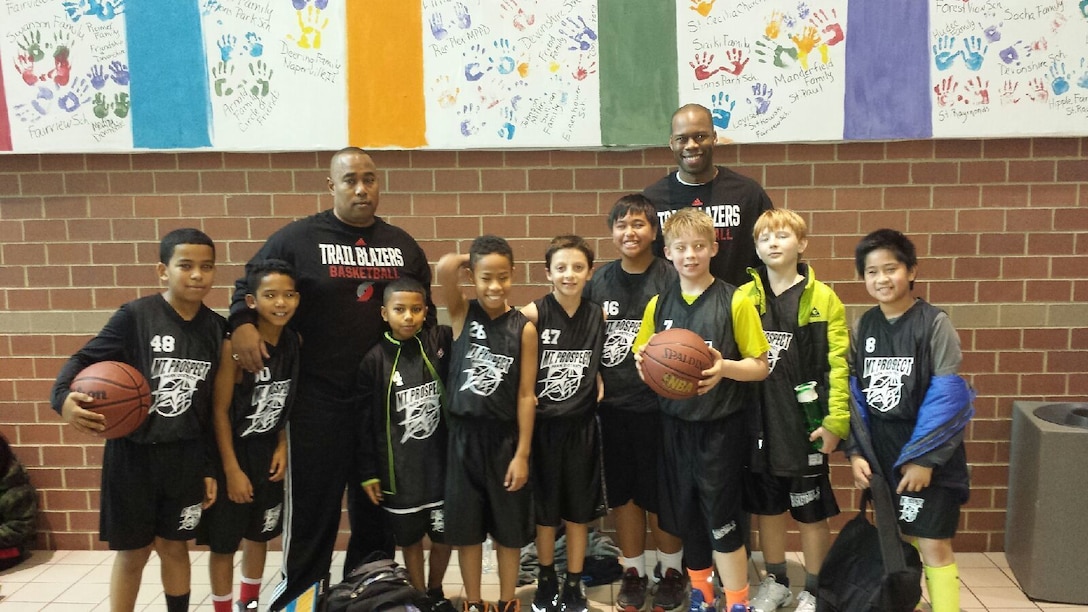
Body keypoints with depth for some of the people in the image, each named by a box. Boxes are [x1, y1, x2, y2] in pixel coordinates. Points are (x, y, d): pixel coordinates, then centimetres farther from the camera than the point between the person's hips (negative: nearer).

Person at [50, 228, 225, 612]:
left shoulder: (216, 328, 0)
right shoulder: (135, 316, -12)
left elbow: (213, 404, 5)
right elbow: (85, 359, -10)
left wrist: (210, 466, 7)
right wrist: (63, 397, -32)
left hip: (186, 456, 3)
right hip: (133, 453, -3)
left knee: (174, 547, 16)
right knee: (133, 552, 11)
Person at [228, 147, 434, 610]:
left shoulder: (402, 244, 10)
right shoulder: (298, 238, -1)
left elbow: (424, 307, 19)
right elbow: (249, 284, 4)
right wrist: (241, 324, -15)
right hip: (318, 397, -3)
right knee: (312, 500, 5)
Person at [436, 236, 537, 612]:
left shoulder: (523, 328, -7)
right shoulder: (462, 313, -5)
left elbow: (526, 395, -5)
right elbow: (445, 267, -24)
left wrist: (522, 454, -7)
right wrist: (467, 260, -3)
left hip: (505, 437, -1)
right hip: (464, 435, 1)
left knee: (508, 528, 13)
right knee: (466, 527, 13)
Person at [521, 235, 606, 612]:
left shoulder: (598, 315, -1)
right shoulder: (534, 313, -12)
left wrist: (599, 386, -2)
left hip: (582, 425, 3)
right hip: (543, 424, -2)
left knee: (579, 508, 12)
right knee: (544, 508, 11)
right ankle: (546, 580, 30)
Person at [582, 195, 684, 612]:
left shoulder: (670, 277, -7)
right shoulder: (599, 280, 6)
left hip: (658, 402, -4)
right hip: (612, 403, 4)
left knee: (660, 492, 9)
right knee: (622, 492, 14)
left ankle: (672, 571, 30)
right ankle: (633, 573, 31)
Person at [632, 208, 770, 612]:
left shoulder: (735, 301, -7)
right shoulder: (658, 305, 5)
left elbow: (760, 366, -5)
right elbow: (644, 360, 12)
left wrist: (725, 368, -24)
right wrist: (644, 363, -11)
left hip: (720, 428, -4)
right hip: (675, 426, 4)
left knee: (721, 521, 1)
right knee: (684, 517, 14)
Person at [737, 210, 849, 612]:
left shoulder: (822, 299, -5)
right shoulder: (743, 298, 3)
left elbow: (838, 363, -8)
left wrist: (836, 421, -12)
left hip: (805, 423, -3)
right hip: (758, 423, 3)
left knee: (811, 512, 9)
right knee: (767, 507, 15)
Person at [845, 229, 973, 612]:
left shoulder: (934, 323, -10)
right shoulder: (863, 326, 4)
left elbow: (947, 397, -13)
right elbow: (854, 393, 5)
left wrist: (924, 458, -16)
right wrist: (855, 451, -3)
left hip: (926, 453, -4)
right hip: (880, 452, 5)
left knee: (933, 545, 0)